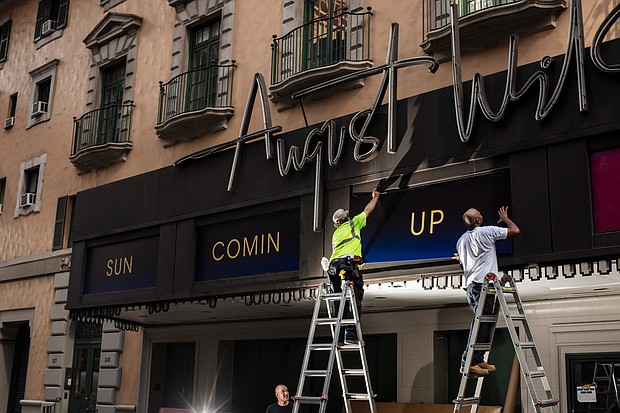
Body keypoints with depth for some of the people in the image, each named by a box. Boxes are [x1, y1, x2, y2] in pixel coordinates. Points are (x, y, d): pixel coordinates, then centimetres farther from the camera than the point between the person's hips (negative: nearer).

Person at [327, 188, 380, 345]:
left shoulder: (335, 234, 33)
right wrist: (375, 197, 46)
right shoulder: (353, 224, 19)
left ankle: (339, 337, -3)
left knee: (340, 303, 4)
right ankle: (351, 335, -21)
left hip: (334, 266, 6)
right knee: (354, 301, -10)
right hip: (348, 263, -6)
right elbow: (367, 210, 31)